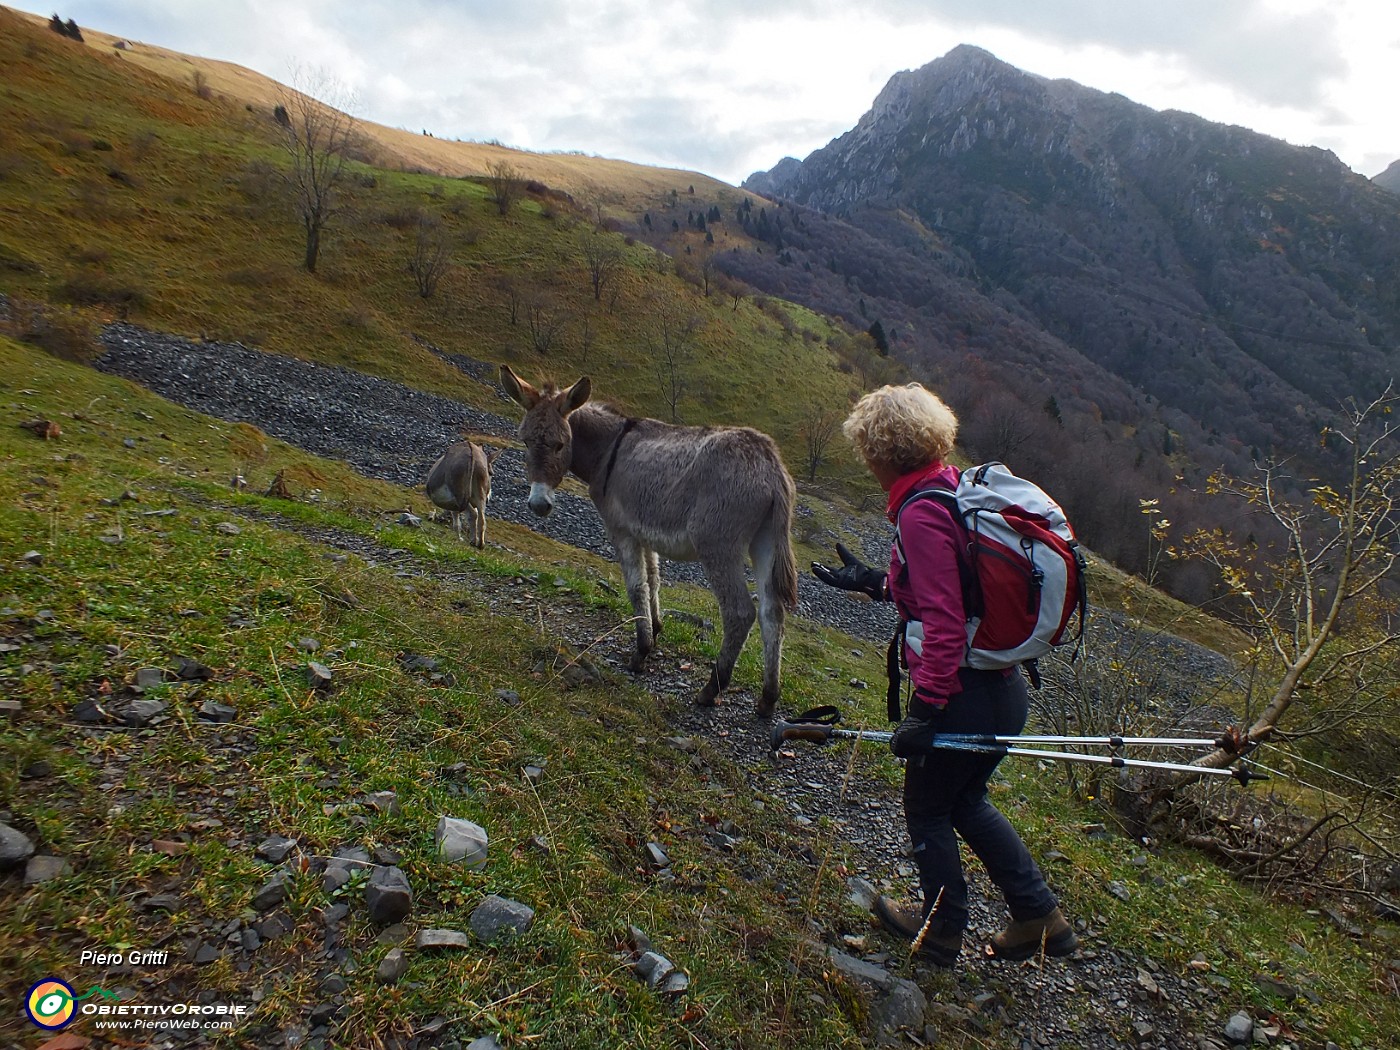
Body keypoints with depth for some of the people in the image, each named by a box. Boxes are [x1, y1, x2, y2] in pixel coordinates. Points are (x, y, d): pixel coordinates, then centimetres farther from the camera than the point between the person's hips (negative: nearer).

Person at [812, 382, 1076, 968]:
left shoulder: (921, 515, -22)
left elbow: (944, 624, -26)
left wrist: (926, 710, -22)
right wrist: (874, 583, 23)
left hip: (962, 699, -9)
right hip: (1005, 690, 9)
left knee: (927, 809, 17)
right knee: (967, 801, 28)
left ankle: (941, 928, 39)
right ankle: (1039, 917, 36)